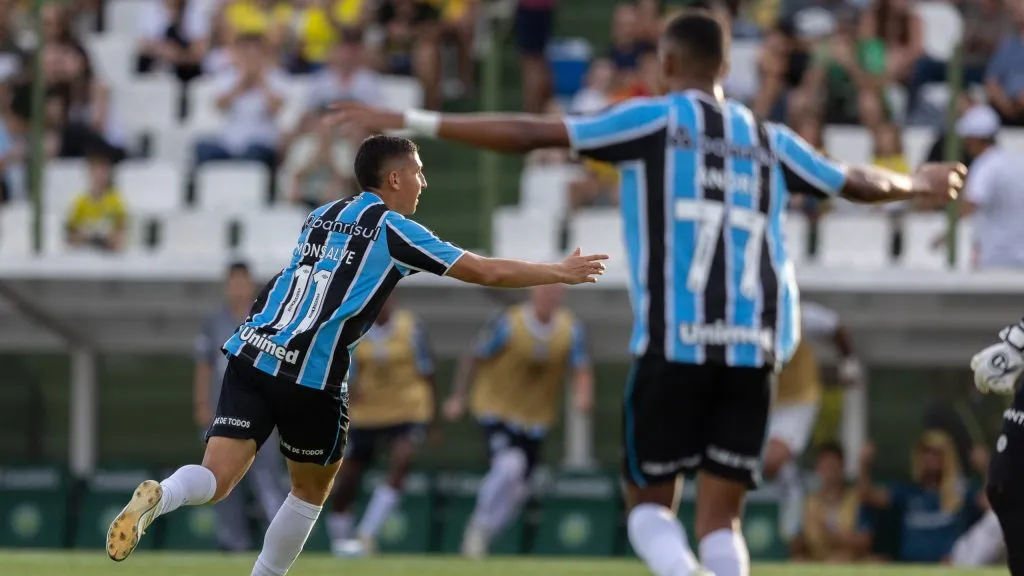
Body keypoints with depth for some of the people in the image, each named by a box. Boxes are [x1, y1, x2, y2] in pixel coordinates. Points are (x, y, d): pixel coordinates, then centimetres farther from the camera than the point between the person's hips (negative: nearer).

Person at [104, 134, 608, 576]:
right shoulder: (393, 231, 2)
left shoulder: (320, 217, 21)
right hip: (311, 375, -5)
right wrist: (562, 272, 17)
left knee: (216, 478, -7)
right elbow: (490, 273, 4)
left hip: (251, 355, 5)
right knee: (312, 490, 18)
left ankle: (156, 498, -37)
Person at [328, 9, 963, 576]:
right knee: (721, 519, 9)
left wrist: (413, 122, 1)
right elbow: (860, 183, 28)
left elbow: (531, 134, -3)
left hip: (674, 343, -3)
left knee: (650, 502, 8)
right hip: (755, 348, 3)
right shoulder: (770, 141, 15)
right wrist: (918, 183, 50)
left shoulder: (654, 120, 3)